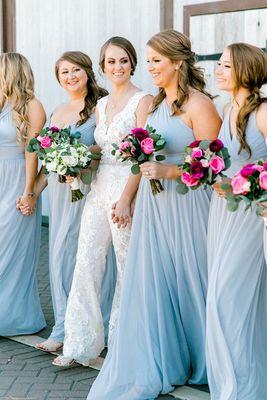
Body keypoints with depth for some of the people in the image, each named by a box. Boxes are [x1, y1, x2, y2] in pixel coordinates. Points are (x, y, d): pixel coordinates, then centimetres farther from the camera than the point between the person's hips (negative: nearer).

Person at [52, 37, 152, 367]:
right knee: (86, 262, 2)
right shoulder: (101, 105, 16)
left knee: (128, 266, 4)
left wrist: (125, 200, -19)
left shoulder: (142, 101, -7)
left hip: (128, 188, -7)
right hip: (99, 187, 7)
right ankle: (80, 344, 7)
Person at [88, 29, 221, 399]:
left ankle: (200, 362, 25)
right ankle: (159, 365, 19)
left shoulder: (199, 105, -11)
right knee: (153, 282, 7)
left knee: (186, 280, 5)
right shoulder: (155, 104, 13)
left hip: (186, 203, -7)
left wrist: (170, 171, -22)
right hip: (152, 202, 7)